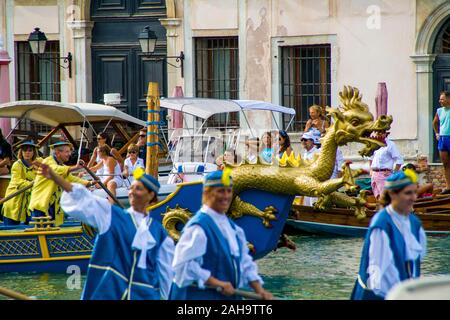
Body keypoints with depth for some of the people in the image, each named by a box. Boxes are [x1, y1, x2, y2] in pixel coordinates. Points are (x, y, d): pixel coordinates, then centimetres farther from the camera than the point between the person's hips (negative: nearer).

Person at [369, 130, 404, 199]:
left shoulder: (390, 145, -5)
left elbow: (399, 160, -7)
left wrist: (394, 173, -13)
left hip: (384, 174, -7)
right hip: (374, 174, 7)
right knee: (377, 197, 8)